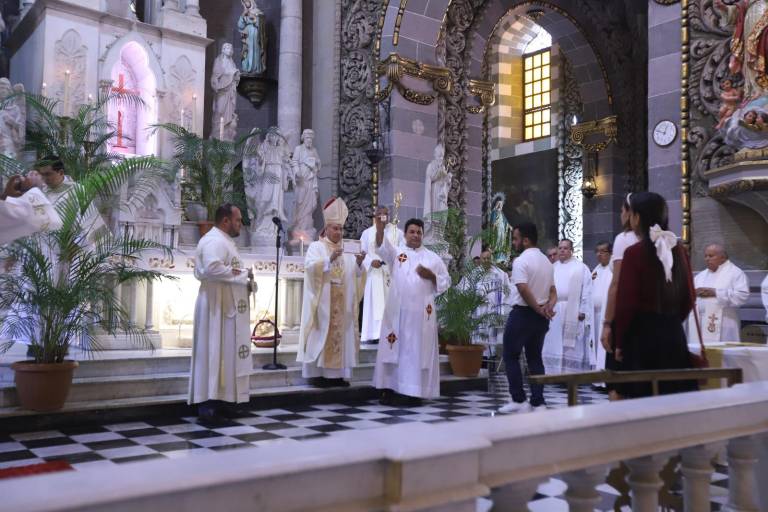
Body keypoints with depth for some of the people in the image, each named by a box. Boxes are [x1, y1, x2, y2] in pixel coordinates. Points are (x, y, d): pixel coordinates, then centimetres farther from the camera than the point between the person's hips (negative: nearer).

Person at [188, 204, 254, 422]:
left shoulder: (223, 241, 20)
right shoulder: (214, 241, -15)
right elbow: (212, 268, -31)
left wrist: (241, 275, 9)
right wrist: (240, 274, -18)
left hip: (227, 306, 11)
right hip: (217, 306, -11)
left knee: (225, 352, 11)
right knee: (215, 352, -8)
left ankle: (219, 398, 17)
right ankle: (207, 403, -4)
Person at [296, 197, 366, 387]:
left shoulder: (346, 250, 16)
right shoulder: (316, 247, 2)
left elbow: (356, 275, 9)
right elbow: (310, 267, -15)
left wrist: (359, 263, -11)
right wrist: (330, 259, -25)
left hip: (342, 304, 5)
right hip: (323, 302, -5)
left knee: (341, 333, 3)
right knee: (322, 334, -6)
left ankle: (337, 373, 8)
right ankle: (318, 373, -2)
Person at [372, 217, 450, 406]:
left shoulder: (433, 257, 11)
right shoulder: (396, 253, 8)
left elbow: (446, 281, 12)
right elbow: (382, 247, -13)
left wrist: (431, 276, -8)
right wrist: (380, 227, -31)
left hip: (421, 312, 0)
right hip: (397, 310, 0)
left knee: (418, 350, 0)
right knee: (394, 348, 1)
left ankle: (414, 391, 5)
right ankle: (389, 389, 6)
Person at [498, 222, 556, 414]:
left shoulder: (521, 261, -13)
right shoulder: (546, 261, 14)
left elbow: (523, 290, -23)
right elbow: (553, 291, 12)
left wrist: (538, 309, -13)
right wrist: (548, 306, -4)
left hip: (522, 313, -7)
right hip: (541, 317, 8)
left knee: (511, 356, 4)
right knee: (535, 358, 12)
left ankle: (519, 400, 2)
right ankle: (537, 402, 10)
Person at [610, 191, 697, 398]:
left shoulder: (634, 252, -11)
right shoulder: (678, 249, 6)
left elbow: (626, 302, -12)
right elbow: (689, 297, 12)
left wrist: (619, 341, -2)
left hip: (641, 333, -6)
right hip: (674, 333, 6)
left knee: (642, 397, 1)